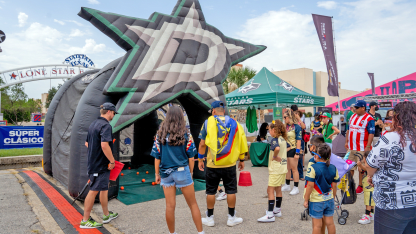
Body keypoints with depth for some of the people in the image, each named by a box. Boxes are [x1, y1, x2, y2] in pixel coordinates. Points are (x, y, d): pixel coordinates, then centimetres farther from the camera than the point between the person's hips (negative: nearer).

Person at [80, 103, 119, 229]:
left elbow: (87, 143, 20)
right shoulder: (106, 125, -18)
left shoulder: (93, 124, 13)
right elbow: (104, 145, -30)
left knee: (104, 188, 19)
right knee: (94, 191, 0)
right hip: (100, 165, -10)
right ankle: (85, 220, 11)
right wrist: (112, 161, -21)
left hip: (93, 162, 10)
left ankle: (106, 215, 31)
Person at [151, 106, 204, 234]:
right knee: (193, 204, 11)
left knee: (170, 206, 10)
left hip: (166, 173, 2)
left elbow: (157, 156, 1)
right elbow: (190, 156, -3)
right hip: (182, 172, -2)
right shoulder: (185, 134, -5)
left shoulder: (160, 134, 0)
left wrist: (157, 174, 9)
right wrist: (191, 172, 9)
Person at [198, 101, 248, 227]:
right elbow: (241, 142, 4)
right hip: (229, 164, 2)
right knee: (231, 190, 11)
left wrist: (200, 159, 5)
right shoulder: (234, 123, 2)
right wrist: (241, 160, 13)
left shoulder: (208, 122, -4)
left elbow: (202, 144, -5)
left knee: (211, 191, 10)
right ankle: (231, 218, 21)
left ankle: (209, 218, 21)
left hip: (213, 164, -1)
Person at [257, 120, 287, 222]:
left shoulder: (274, 139, -18)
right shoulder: (283, 139, 9)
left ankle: (270, 215, -3)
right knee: (278, 189, 19)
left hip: (276, 169, -9)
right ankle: (277, 210, 31)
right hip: (283, 167, 9)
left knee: (270, 190, -5)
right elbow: (284, 150, 23)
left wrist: (274, 156, -22)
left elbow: (277, 148, -39)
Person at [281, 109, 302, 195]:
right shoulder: (285, 127, 9)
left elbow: (298, 140, -12)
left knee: (294, 169, 1)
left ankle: (296, 187, 11)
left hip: (292, 149, -6)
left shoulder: (296, 127, -10)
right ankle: (287, 185, 27)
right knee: (287, 168, 15)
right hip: (285, 149, 7)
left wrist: (297, 152, -16)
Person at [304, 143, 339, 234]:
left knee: (317, 225, 5)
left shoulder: (313, 168, -19)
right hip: (329, 200, 5)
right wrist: (332, 198, 19)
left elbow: (310, 185, -18)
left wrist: (306, 200, -9)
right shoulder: (333, 168, -2)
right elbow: (334, 186, 5)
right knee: (330, 223, 16)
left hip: (316, 201, -5)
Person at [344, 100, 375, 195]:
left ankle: (360, 186, 13)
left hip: (362, 149, -7)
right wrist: (346, 142, 14)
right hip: (351, 148, 7)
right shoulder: (352, 117, 13)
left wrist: (368, 147, -17)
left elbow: (371, 134, -13)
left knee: (361, 168, 1)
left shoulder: (369, 119, -9)